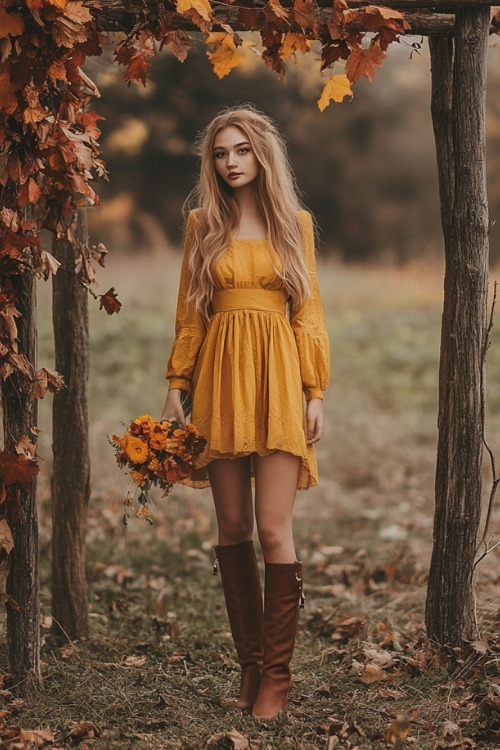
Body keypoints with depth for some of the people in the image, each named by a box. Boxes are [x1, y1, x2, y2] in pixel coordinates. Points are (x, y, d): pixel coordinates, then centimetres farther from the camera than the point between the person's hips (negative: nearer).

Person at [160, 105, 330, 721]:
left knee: (273, 529, -9)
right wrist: (176, 386, 4)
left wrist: (316, 392, -1)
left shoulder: (294, 223, 7)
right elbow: (189, 311, 10)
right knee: (232, 528, 4)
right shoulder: (203, 223, 9)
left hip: (277, 376, -2)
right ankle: (250, 663, 14)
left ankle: (277, 673, -1)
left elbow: (308, 312, 6)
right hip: (220, 376, 2)